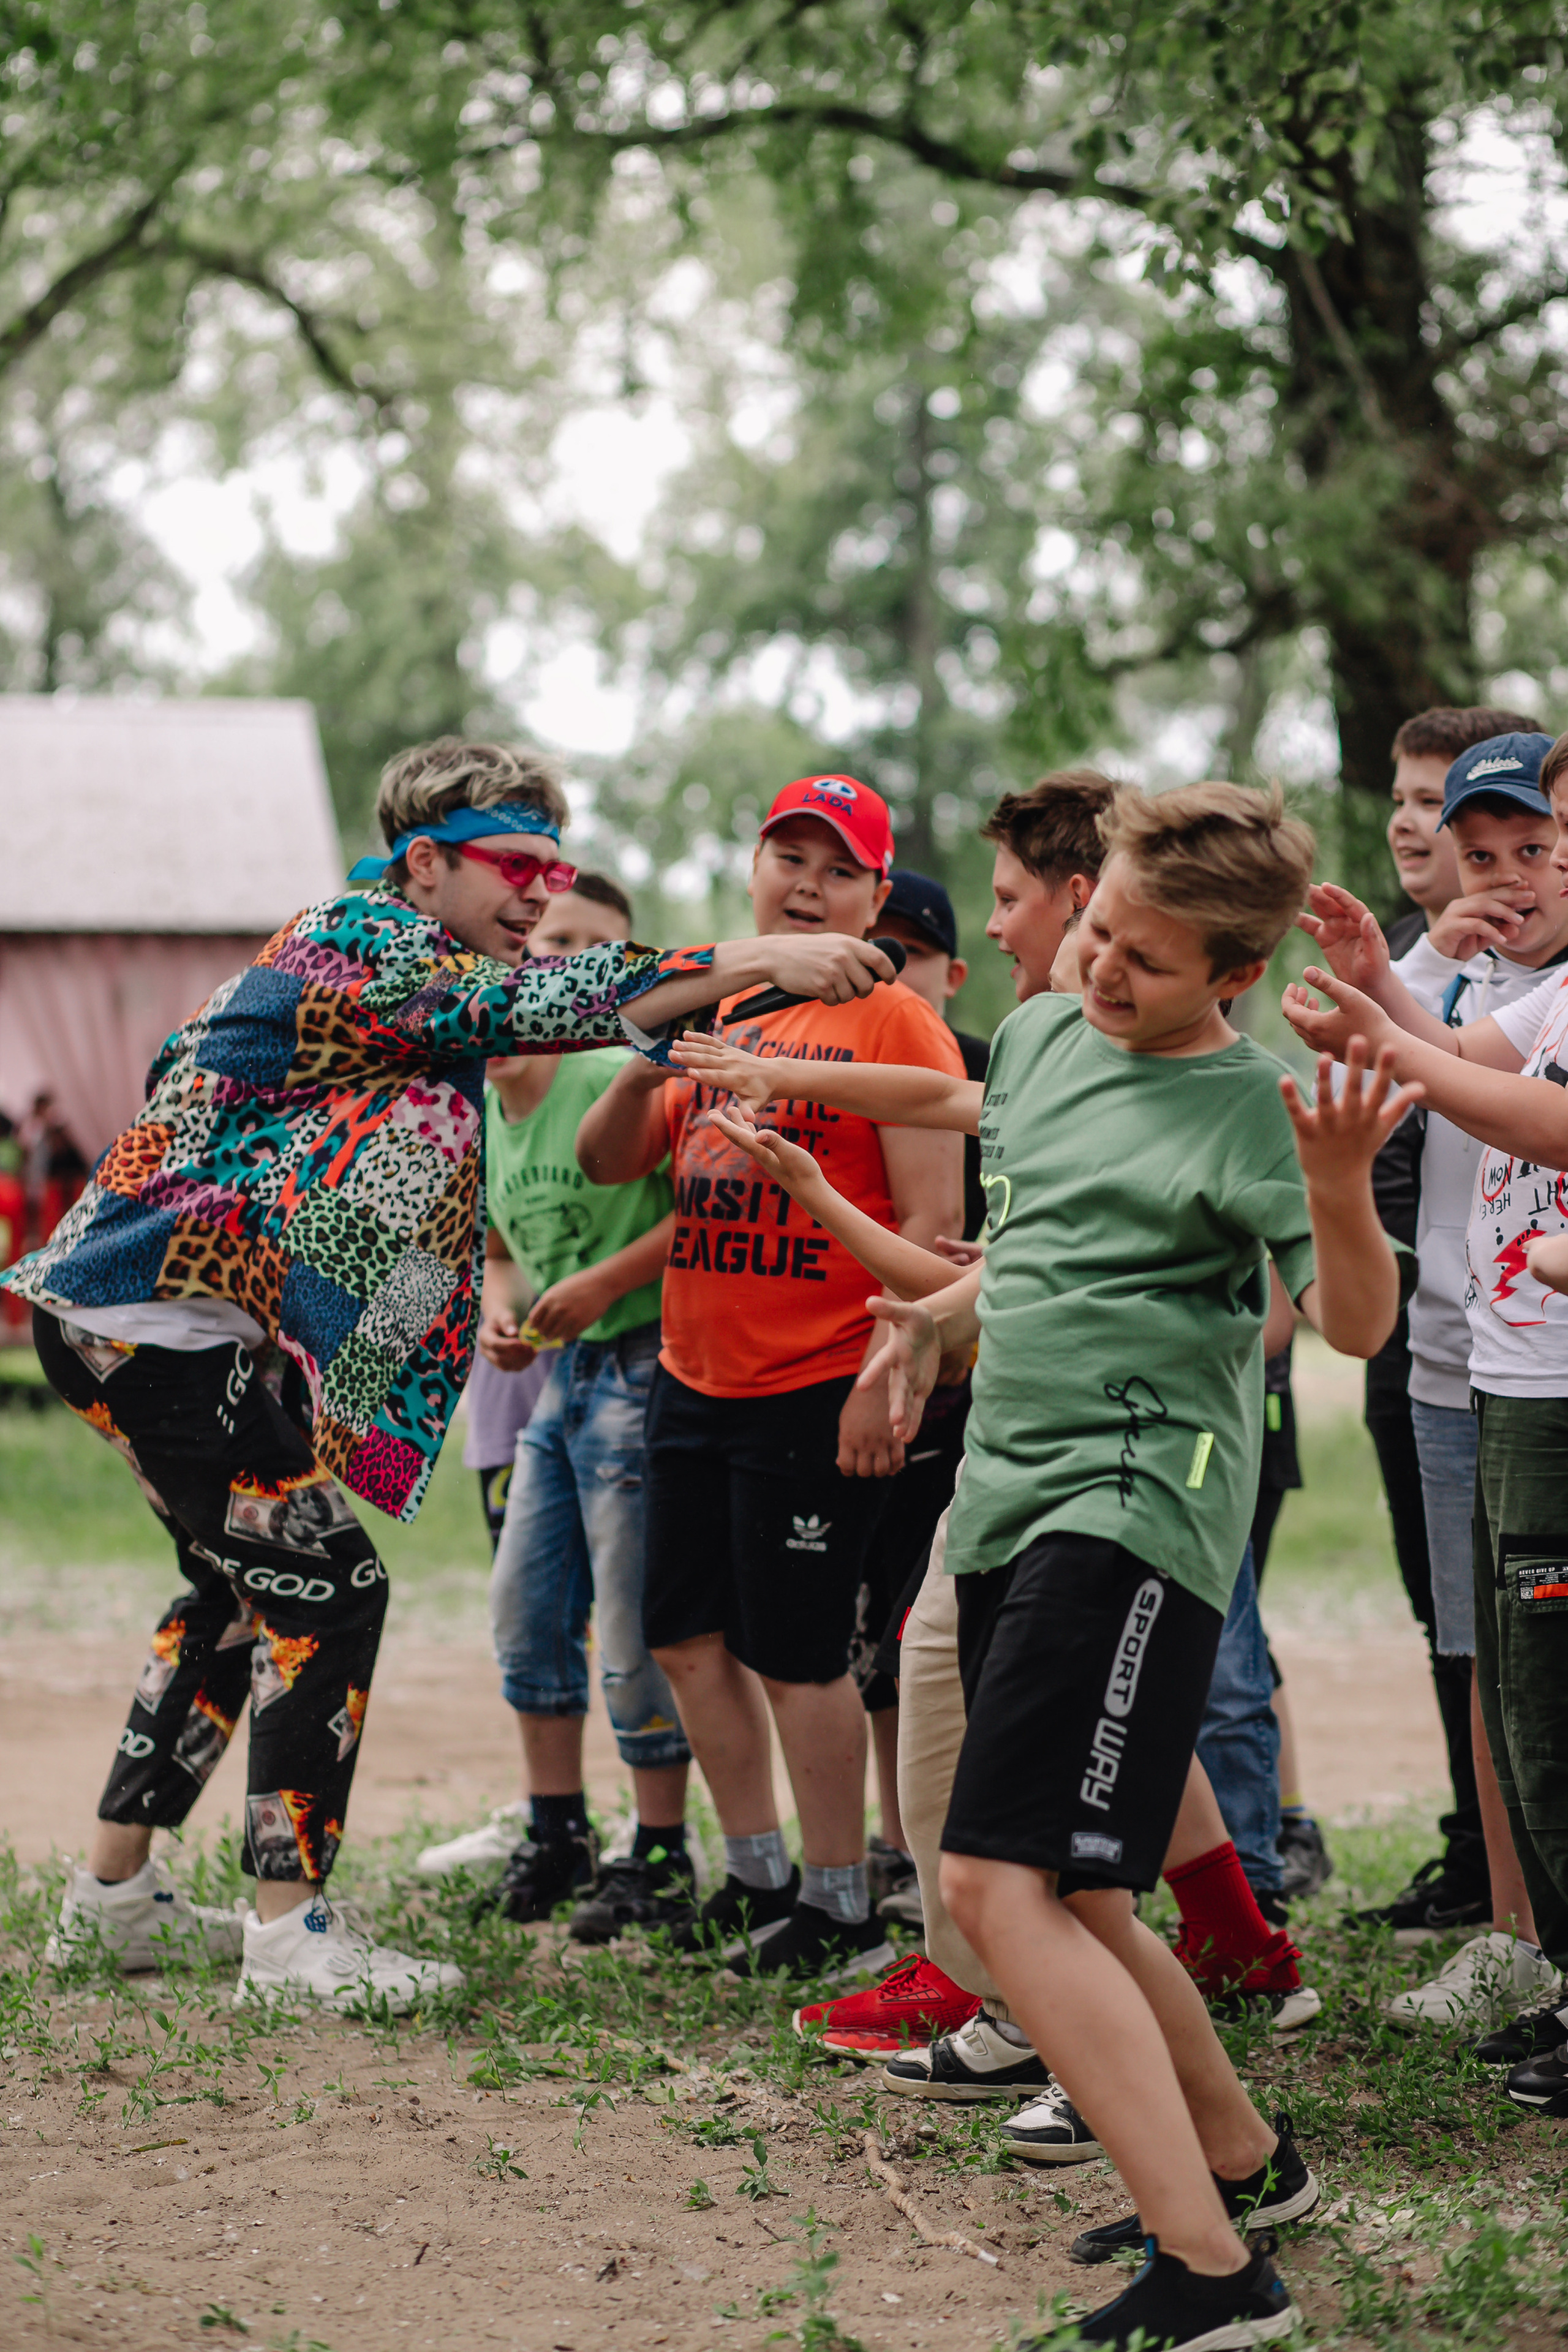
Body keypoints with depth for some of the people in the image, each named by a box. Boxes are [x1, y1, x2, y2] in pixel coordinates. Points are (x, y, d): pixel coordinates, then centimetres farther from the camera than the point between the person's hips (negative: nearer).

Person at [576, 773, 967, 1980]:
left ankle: (844, 1912, 10)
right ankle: (760, 1877, 26)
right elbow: (610, 1163, 17)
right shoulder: (719, 1011, 14)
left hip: (819, 1394, -7)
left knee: (797, 1654, -3)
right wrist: (642, 1074, -5)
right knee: (688, 1636, 12)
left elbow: (934, 1220, -14)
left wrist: (887, 1384, -20)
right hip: (694, 1381, 8)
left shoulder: (894, 1022, -8)